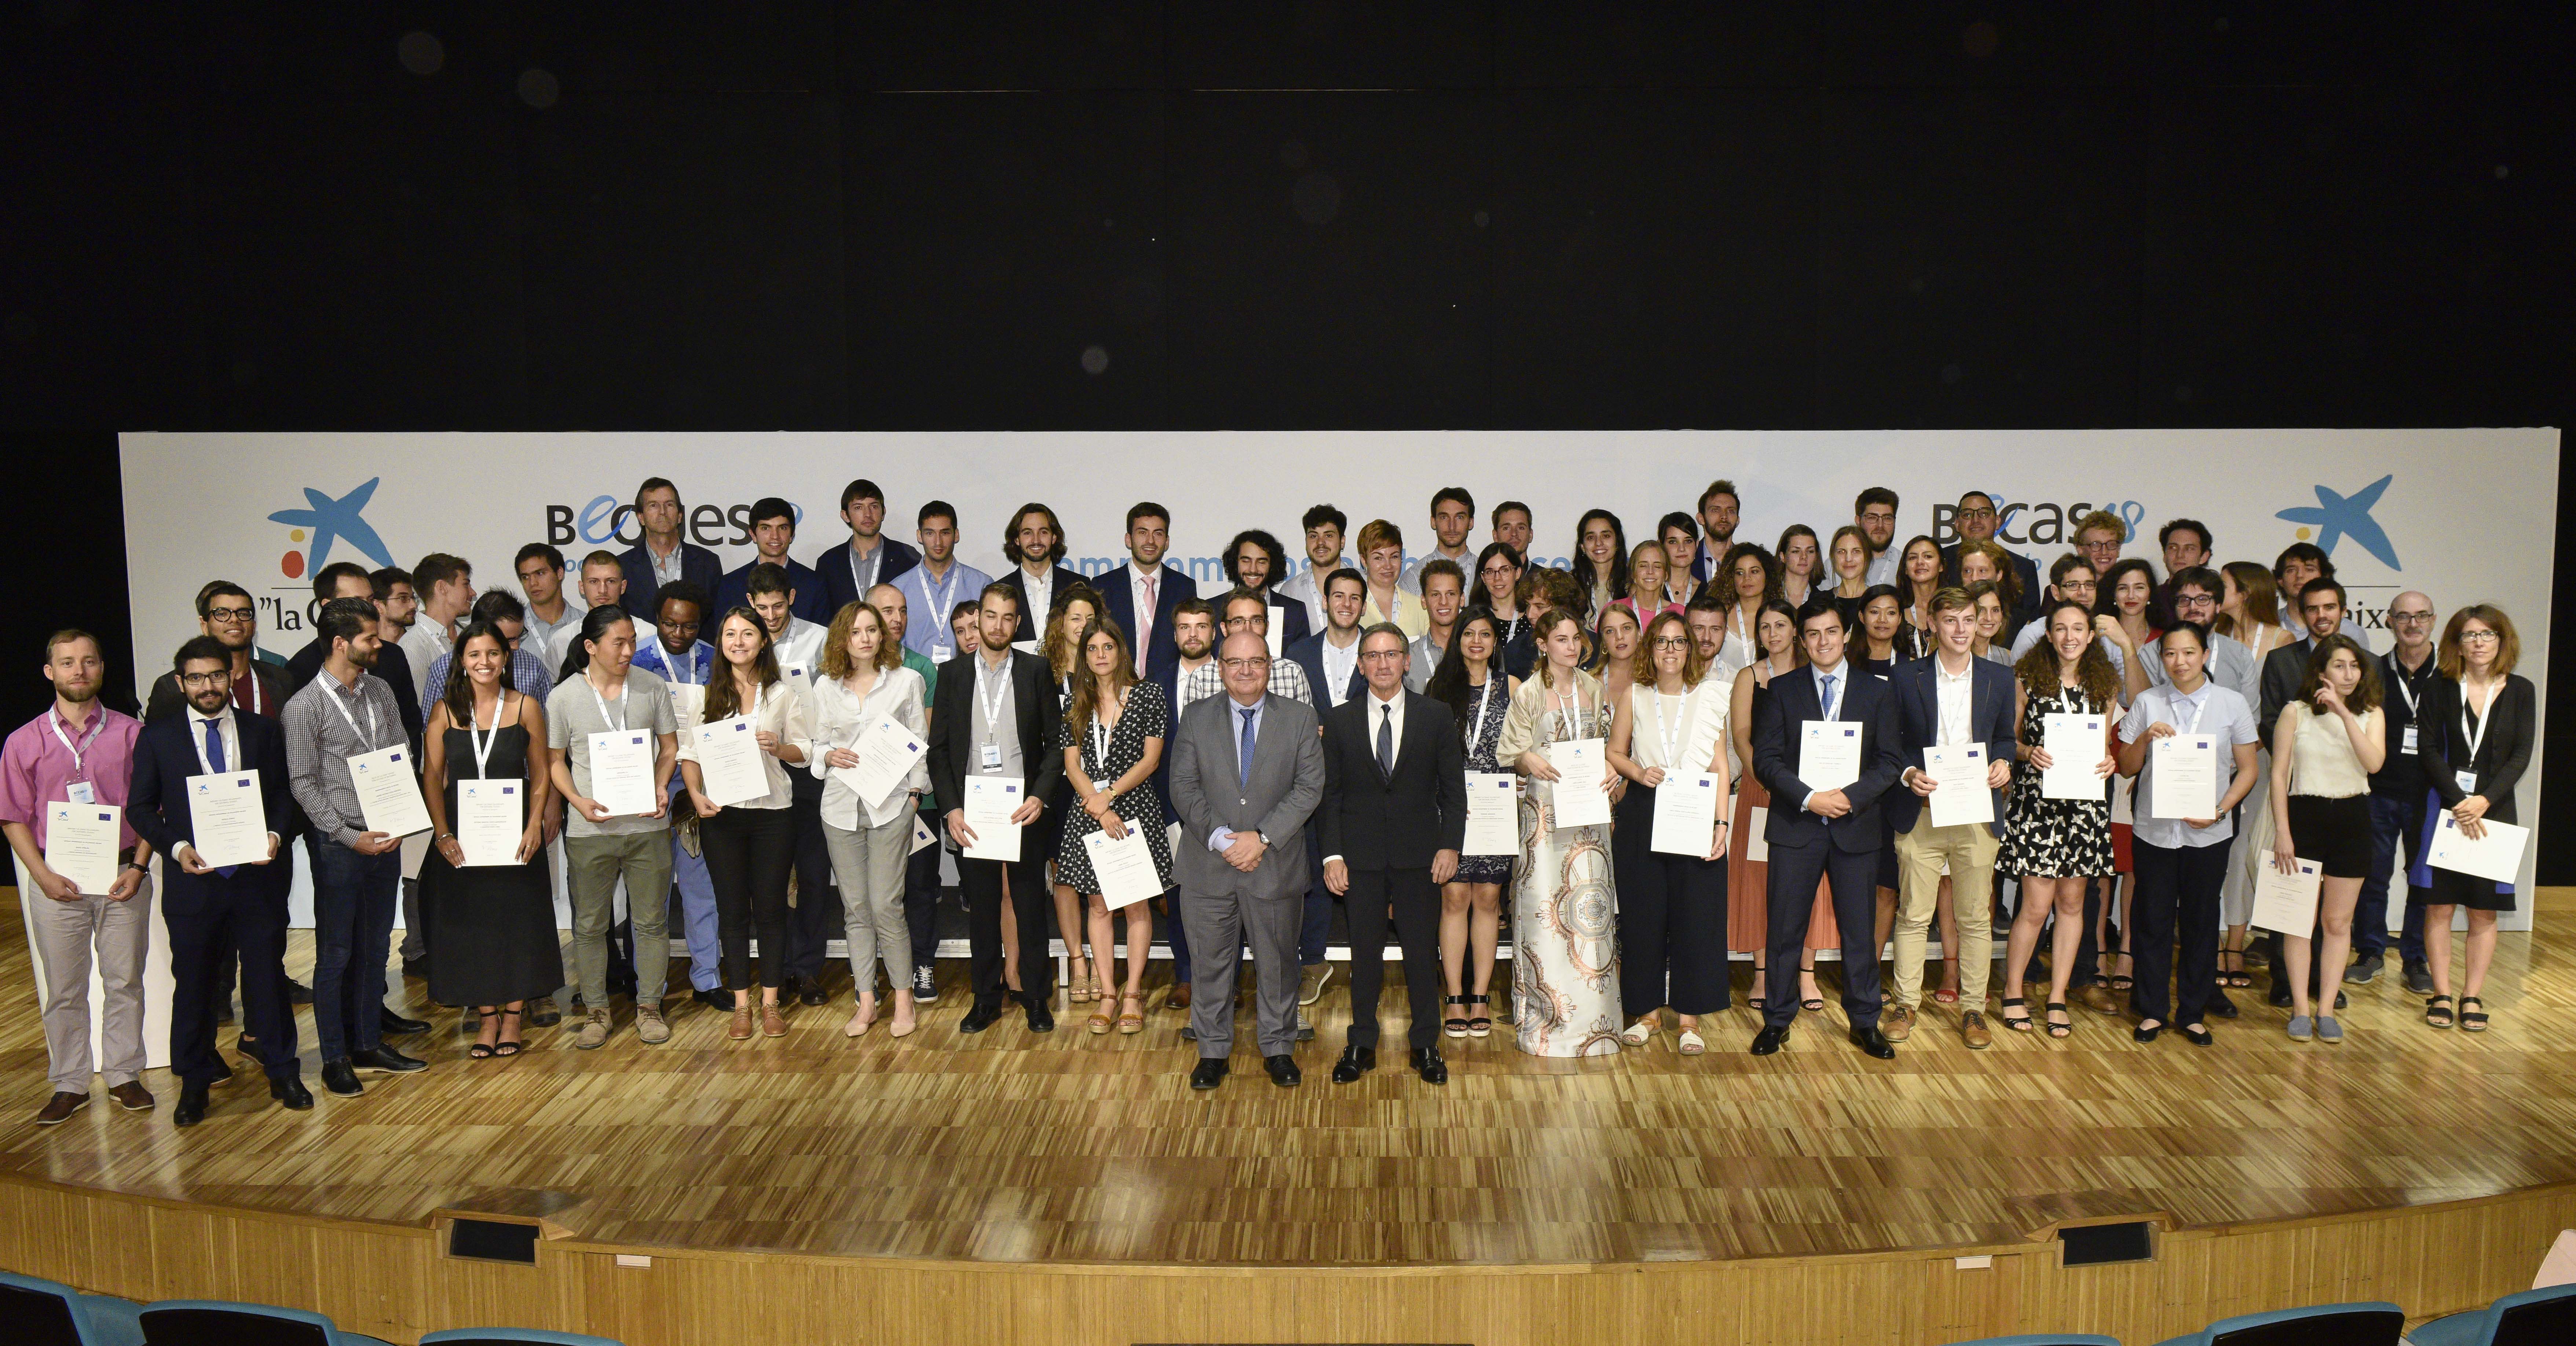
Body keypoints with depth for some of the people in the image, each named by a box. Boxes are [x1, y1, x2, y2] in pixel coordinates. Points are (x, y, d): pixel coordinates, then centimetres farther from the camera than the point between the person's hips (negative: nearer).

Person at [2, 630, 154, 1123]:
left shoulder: (131, 733, 2)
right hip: (57, 881, 0)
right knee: (64, 989, 7)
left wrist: (138, 867, -6)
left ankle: (124, 1075, 17)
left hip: (122, 876, 0)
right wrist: (42, 874, -8)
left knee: (125, 982, 6)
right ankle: (69, 1086, 16)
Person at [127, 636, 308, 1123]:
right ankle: (195, 1081, 23)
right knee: (194, 983, 9)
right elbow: (140, 808, 3)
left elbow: (284, 794, 7)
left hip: (257, 876, 1)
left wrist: (276, 834, -12)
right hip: (193, 879, 0)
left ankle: (282, 1070, 22)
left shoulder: (264, 731, 5)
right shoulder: (157, 738, 2)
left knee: (268, 974, 8)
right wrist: (177, 847, -13)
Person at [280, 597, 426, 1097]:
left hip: (386, 841, 6)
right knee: (336, 954, 3)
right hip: (339, 844, -6)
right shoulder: (305, 707, -9)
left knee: (375, 948, 13)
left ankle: (370, 1045, 24)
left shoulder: (381, 693, 8)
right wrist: (350, 836, -14)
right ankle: (335, 1058, 13)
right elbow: (303, 783, -9)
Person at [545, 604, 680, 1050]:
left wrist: (661, 788, -8)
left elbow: (670, 747, 9)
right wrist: (579, 801, -12)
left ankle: (649, 1007, 21)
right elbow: (554, 761, 4)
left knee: (652, 921, 7)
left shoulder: (652, 687, 2)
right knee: (589, 925, 8)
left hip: (647, 825, 1)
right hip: (589, 829, -1)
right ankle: (595, 1011, 21)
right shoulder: (563, 697, -2)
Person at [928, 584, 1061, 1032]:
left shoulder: (1036, 671, 2)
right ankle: (986, 999, 20)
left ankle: (1036, 998, 17)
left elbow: (1055, 742, 2)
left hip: (1023, 810, -1)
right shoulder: (954, 674, 5)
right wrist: (950, 808, -6)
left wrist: (1040, 797, -12)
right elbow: (938, 748, 5)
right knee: (981, 909, 8)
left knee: (1031, 908, 4)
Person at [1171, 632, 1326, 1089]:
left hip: (1276, 865, 0)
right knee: (1211, 962, 9)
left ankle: (1279, 1049, 26)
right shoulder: (1196, 718, 4)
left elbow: (1310, 787, -5)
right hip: (1209, 866, 1)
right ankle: (1213, 1051, 24)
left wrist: (1263, 838, -15)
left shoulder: (1300, 718, 1)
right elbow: (1183, 787, -1)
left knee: (1277, 962, 10)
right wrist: (1219, 838, -15)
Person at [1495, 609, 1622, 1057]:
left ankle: (1591, 1013, 12)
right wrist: (1529, 760, -20)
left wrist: (1611, 772, -3)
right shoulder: (1528, 693, -1)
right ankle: (1546, 1014, 4)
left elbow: (1606, 745, 17)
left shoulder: (1595, 689, 10)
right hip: (1544, 808, -3)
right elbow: (1508, 752, 1)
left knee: (1589, 901, 3)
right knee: (1543, 899, -4)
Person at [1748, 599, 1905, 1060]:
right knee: (1786, 929, 4)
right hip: (1796, 826, 0)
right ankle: (1777, 1021, 14)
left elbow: (1890, 761, 2)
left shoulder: (1876, 692, 8)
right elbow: (1766, 759, -1)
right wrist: (1809, 797, -15)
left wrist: (1850, 796, -13)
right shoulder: (1781, 690, 6)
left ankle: (1865, 1022, 19)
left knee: (1859, 929, 6)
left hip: (1857, 827, 1)